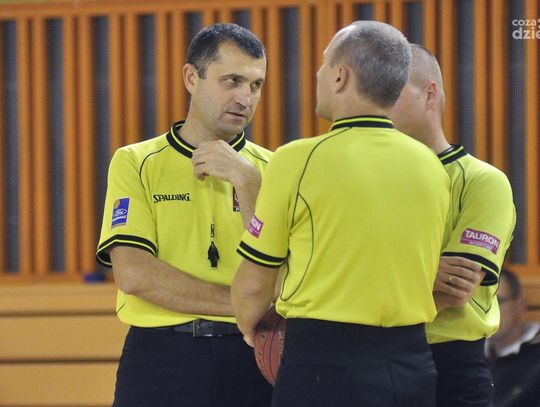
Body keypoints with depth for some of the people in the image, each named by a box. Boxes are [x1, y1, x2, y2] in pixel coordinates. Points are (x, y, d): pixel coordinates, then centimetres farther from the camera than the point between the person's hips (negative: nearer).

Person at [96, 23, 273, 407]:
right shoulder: (136, 163, 3)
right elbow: (133, 273, -9)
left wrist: (246, 181, -12)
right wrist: (240, 304, -11)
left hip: (250, 360, 1)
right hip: (160, 359, -1)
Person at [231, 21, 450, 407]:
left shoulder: (298, 160, -9)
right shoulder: (432, 167, 6)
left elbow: (253, 285, -3)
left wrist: (248, 330, 18)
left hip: (324, 364, -5)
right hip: (414, 363, 5)